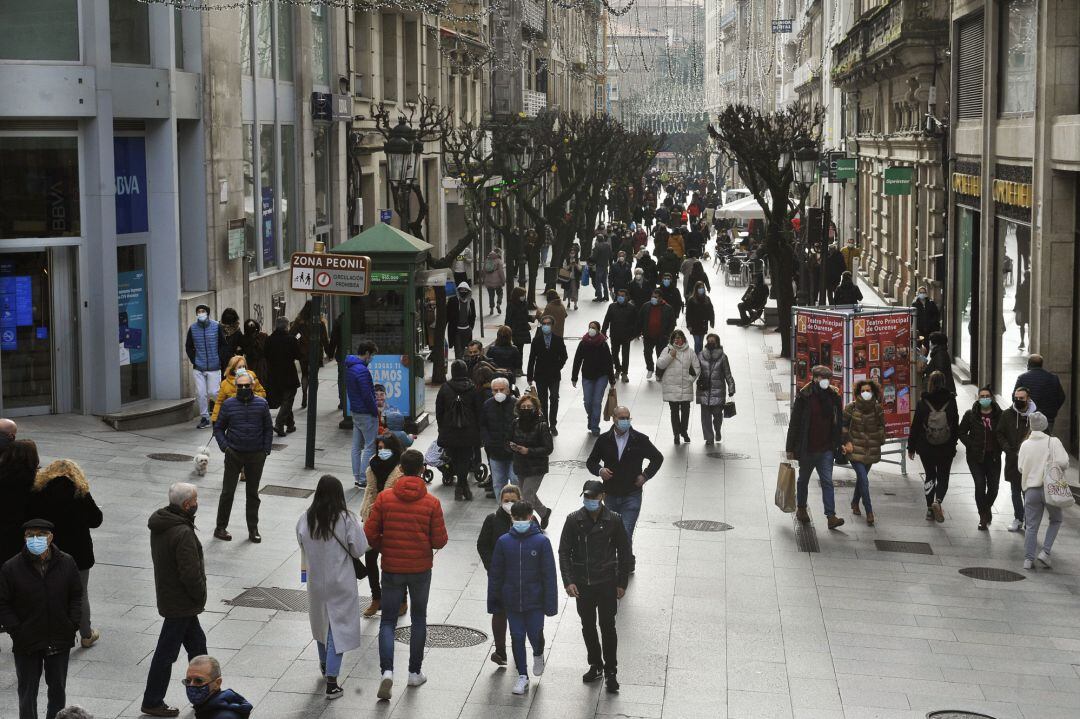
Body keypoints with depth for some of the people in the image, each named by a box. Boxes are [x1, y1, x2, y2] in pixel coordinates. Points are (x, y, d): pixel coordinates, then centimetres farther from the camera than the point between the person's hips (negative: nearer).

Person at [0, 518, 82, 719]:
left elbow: (76, 596, 6)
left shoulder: (66, 563, -4)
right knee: (27, 690, 7)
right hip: (27, 643, -2)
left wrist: (73, 625, -4)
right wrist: (17, 631, -12)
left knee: (58, 688, 15)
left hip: (60, 642, 2)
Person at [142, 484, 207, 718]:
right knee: (166, 653, 3)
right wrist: (200, 598, -9)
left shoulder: (159, 524, 2)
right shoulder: (183, 533, -28)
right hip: (181, 603, -9)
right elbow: (190, 573, -27)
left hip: (166, 592, 9)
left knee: (197, 643, 21)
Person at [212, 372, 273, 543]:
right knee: (228, 492, 0)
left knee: (253, 493, 10)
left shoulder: (261, 404, 1)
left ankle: (253, 529, 18)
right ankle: (220, 528, 10)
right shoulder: (228, 404, -2)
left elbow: (268, 429, 6)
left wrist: (266, 450, -2)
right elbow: (218, 428, 5)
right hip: (234, 455, -1)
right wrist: (224, 446, -8)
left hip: (256, 456, 1)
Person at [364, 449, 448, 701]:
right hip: (421, 569, 0)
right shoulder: (431, 503, -10)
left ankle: (387, 671, -11)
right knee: (419, 618, 18)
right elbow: (440, 541, -9)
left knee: (388, 621, 8)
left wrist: (385, 549, 10)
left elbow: (370, 534, -8)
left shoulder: (384, 498, -8)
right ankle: (415, 673, 22)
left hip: (391, 568, 0)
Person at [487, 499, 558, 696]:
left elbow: (549, 574, -5)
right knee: (517, 637, 6)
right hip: (511, 601, 2)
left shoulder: (541, 541, -9)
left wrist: (550, 603, -7)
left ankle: (538, 654, 39)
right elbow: (495, 573, 4)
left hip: (535, 600, -2)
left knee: (535, 634, 4)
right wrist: (494, 602, 5)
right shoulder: (503, 542, -3)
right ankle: (522, 676, 20)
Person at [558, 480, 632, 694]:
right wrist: (568, 581, -10)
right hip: (582, 584, 2)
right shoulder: (574, 520, -6)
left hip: (607, 583, -2)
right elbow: (564, 552, -2)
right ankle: (595, 665, 29)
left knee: (607, 627, -1)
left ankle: (610, 671, 11)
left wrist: (622, 583, 1)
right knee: (588, 627, 13)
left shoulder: (614, 521, -7)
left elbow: (624, 553, 2)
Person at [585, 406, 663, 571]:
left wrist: (645, 475, -2)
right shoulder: (604, 440, 0)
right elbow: (591, 462, 11)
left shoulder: (640, 439, -4)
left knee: (625, 533, -14)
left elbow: (658, 458, 10)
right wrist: (599, 470, -11)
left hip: (632, 495, -3)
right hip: (611, 494, 3)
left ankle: (627, 565, 2)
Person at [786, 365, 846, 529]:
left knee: (827, 481, -5)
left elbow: (839, 421, 9)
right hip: (807, 448, -2)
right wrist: (790, 448, -8)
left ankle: (831, 516, -10)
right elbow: (794, 423, -8)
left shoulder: (833, 396, 0)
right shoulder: (804, 397, -11)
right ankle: (801, 509, 35)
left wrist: (838, 443, 6)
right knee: (804, 479, 16)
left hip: (826, 448, 2)